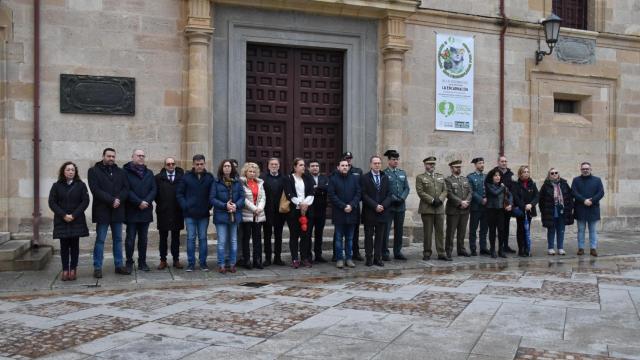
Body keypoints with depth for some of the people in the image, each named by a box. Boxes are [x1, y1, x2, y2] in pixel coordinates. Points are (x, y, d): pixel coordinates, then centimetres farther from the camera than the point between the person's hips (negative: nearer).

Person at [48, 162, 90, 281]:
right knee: (64, 246, 1)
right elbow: (52, 203, 1)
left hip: (76, 221, 0)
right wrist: (64, 215, -11)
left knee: (74, 245, 2)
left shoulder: (81, 185, 4)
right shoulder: (56, 186, 6)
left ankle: (73, 269, 7)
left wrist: (74, 215, -12)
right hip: (61, 221, 0)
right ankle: (65, 270, 4)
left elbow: (85, 201, -2)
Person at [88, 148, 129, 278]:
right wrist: (111, 200, -17)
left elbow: (126, 188, 5)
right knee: (100, 240, 0)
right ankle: (97, 267, 5)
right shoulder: (94, 171, 0)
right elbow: (96, 190, -12)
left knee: (118, 239, 9)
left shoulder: (120, 172, 13)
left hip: (117, 211, 4)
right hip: (102, 211, -4)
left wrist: (118, 199, -14)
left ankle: (119, 265, 16)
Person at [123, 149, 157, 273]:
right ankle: (129, 262, 8)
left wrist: (146, 201, -11)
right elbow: (127, 190, -11)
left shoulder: (149, 173, 12)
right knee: (130, 238, 1)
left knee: (144, 238, 9)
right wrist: (139, 202, -16)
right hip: (131, 211, -4)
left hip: (146, 211, 4)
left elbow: (154, 189, 5)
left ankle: (142, 262, 16)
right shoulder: (126, 172, -3)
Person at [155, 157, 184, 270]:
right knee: (163, 237, 6)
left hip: (177, 212, 0)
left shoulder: (181, 177, 0)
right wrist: (160, 204, 0)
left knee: (176, 237, 8)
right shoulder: (159, 178, 1)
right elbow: (155, 193, 4)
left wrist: (182, 205, -2)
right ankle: (163, 260, 13)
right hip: (163, 212, 0)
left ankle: (176, 260, 15)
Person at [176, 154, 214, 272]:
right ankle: (191, 263, 10)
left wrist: (209, 205, -5)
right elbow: (179, 193, 3)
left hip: (204, 214, 1)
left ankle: (203, 262, 14)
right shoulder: (186, 177, 0)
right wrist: (185, 206, -7)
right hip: (190, 214, -1)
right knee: (191, 238, 3)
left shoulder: (209, 177, 2)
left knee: (203, 238, 7)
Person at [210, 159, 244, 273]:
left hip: (235, 215, 3)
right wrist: (225, 205, -16)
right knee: (222, 241, -3)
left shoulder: (237, 182, 6)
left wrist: (236, 205, -14)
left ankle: (232, 264, 18)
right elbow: (212, 199, -6)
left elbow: (242, 197, 4)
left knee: (233, 241, 9)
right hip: (221, 216, -3)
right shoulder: (216, 182, -2)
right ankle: (221, 265, 6)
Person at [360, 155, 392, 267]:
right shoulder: (364, 178, 0)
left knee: (379, 237, 6)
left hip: (382, 212, 3)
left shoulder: (385, 178, 12)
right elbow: (364, 195, -7)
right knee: (369, 236, 3)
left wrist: (383, 205, -9)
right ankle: (369, 258, 8)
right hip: (369, 213, -3)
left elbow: (389, 194, 7)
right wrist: (375, 206, -14)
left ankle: (378, 258, 11)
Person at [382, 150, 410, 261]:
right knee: (386, 230, -4)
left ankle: (398, 252, 18)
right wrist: (393, 198, -15)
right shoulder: (384, 173, -3)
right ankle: (385, 253, 4)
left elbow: (407, 188, 10)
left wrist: (402, 198, -7)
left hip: (401, 206, 5)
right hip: (388, 206, -5)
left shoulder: (402, 173, 14)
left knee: (399, 230, 10)